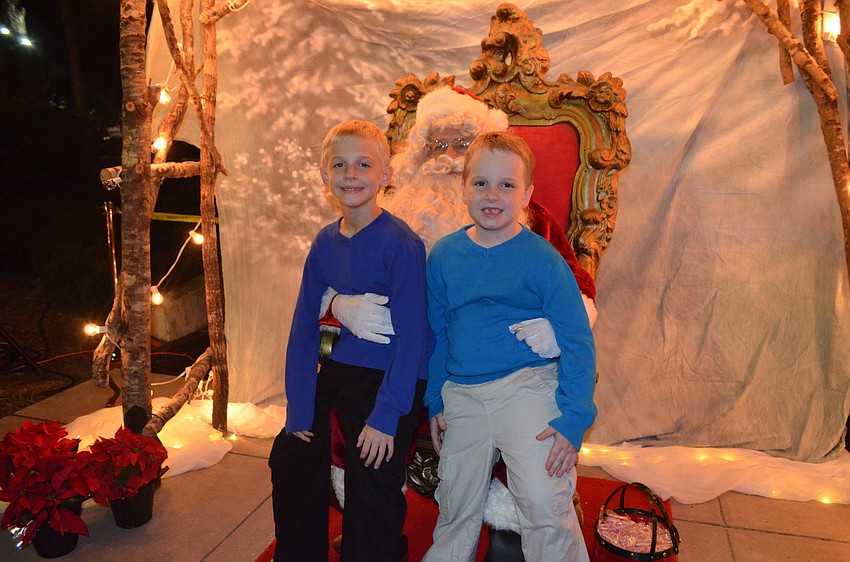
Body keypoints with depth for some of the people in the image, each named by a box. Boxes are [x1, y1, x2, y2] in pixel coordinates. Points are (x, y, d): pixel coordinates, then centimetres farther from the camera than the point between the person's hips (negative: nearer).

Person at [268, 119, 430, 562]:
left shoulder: (400, 243, -18)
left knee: (371, 493, -1)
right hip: (338, 371, 7)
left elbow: (411, 336, -18)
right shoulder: (325, 242, 0)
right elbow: (304, 327, 3)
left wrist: (385, 416, -19)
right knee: (290, 460, 16)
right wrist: (299, 410, 1)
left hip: (390, 379, -6)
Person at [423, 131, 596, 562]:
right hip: (462, 395, 4)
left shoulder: (542, 259, -8)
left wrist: (573, 419, -12)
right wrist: (434, 402, 14)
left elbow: (578, 343, -6)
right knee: (457, 510, 14)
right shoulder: (443, 255, 4)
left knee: (545, 503, -16)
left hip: (527, 389, -4)